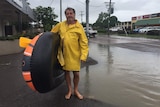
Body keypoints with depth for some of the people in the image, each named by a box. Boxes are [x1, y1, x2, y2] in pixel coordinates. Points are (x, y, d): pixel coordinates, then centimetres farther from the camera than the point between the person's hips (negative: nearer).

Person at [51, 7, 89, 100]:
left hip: (75, 54, -2)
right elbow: (52, 33, 17)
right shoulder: (61, 25, 2)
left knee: (76, 73, 5)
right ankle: (69, 90, 32)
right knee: (67, 72, 12)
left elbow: (84, 42, -9)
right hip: (64, 54, 3)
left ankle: (76, 90, 31)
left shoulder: (79, 27, -7)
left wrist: (83, 55, -14)